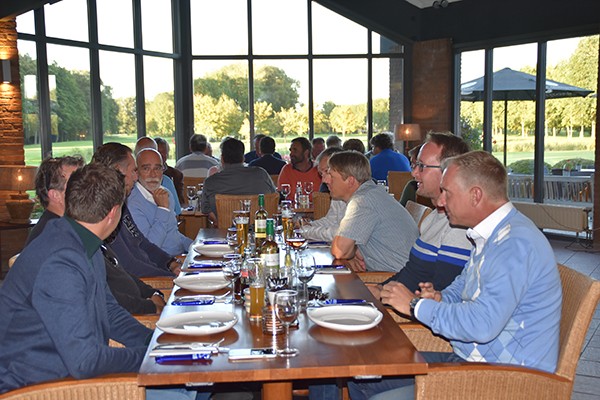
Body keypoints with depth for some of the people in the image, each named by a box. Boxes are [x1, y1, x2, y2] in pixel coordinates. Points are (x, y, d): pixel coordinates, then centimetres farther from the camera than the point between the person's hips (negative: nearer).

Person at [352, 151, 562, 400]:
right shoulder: (489, 236, 11)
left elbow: (482, 325, -31)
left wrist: (416, 305, -19)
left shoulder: (516, 243, -23)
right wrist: (440, 299, 0)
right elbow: (460, 289, 25)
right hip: (467, 359, 10)